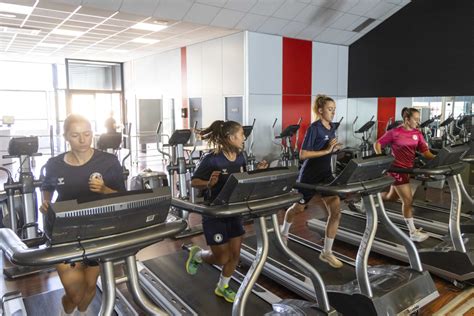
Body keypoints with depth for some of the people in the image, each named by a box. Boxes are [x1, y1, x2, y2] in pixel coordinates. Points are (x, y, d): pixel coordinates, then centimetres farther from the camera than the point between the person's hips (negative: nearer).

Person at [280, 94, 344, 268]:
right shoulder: (314, 128, -17)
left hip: (325, 174, 6)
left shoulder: (332, 128, 6)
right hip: (309, 176, -6)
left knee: (336, 211, -6)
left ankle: (327, 252, 6)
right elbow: (303, 154, -22)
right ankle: (284, 232, 46)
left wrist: (334, 149, -2)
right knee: (299, 208, 15)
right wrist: (326, 151, -24)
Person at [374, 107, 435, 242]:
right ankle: (413, 232, 4)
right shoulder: (395, 133, -12)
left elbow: (425, 151, 0)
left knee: (392, 197, 20)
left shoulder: (417, 134, 4)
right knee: (408, 200, -6)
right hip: (397, 168, -7)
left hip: (408, 168, 7)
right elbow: (377, 144, -6)